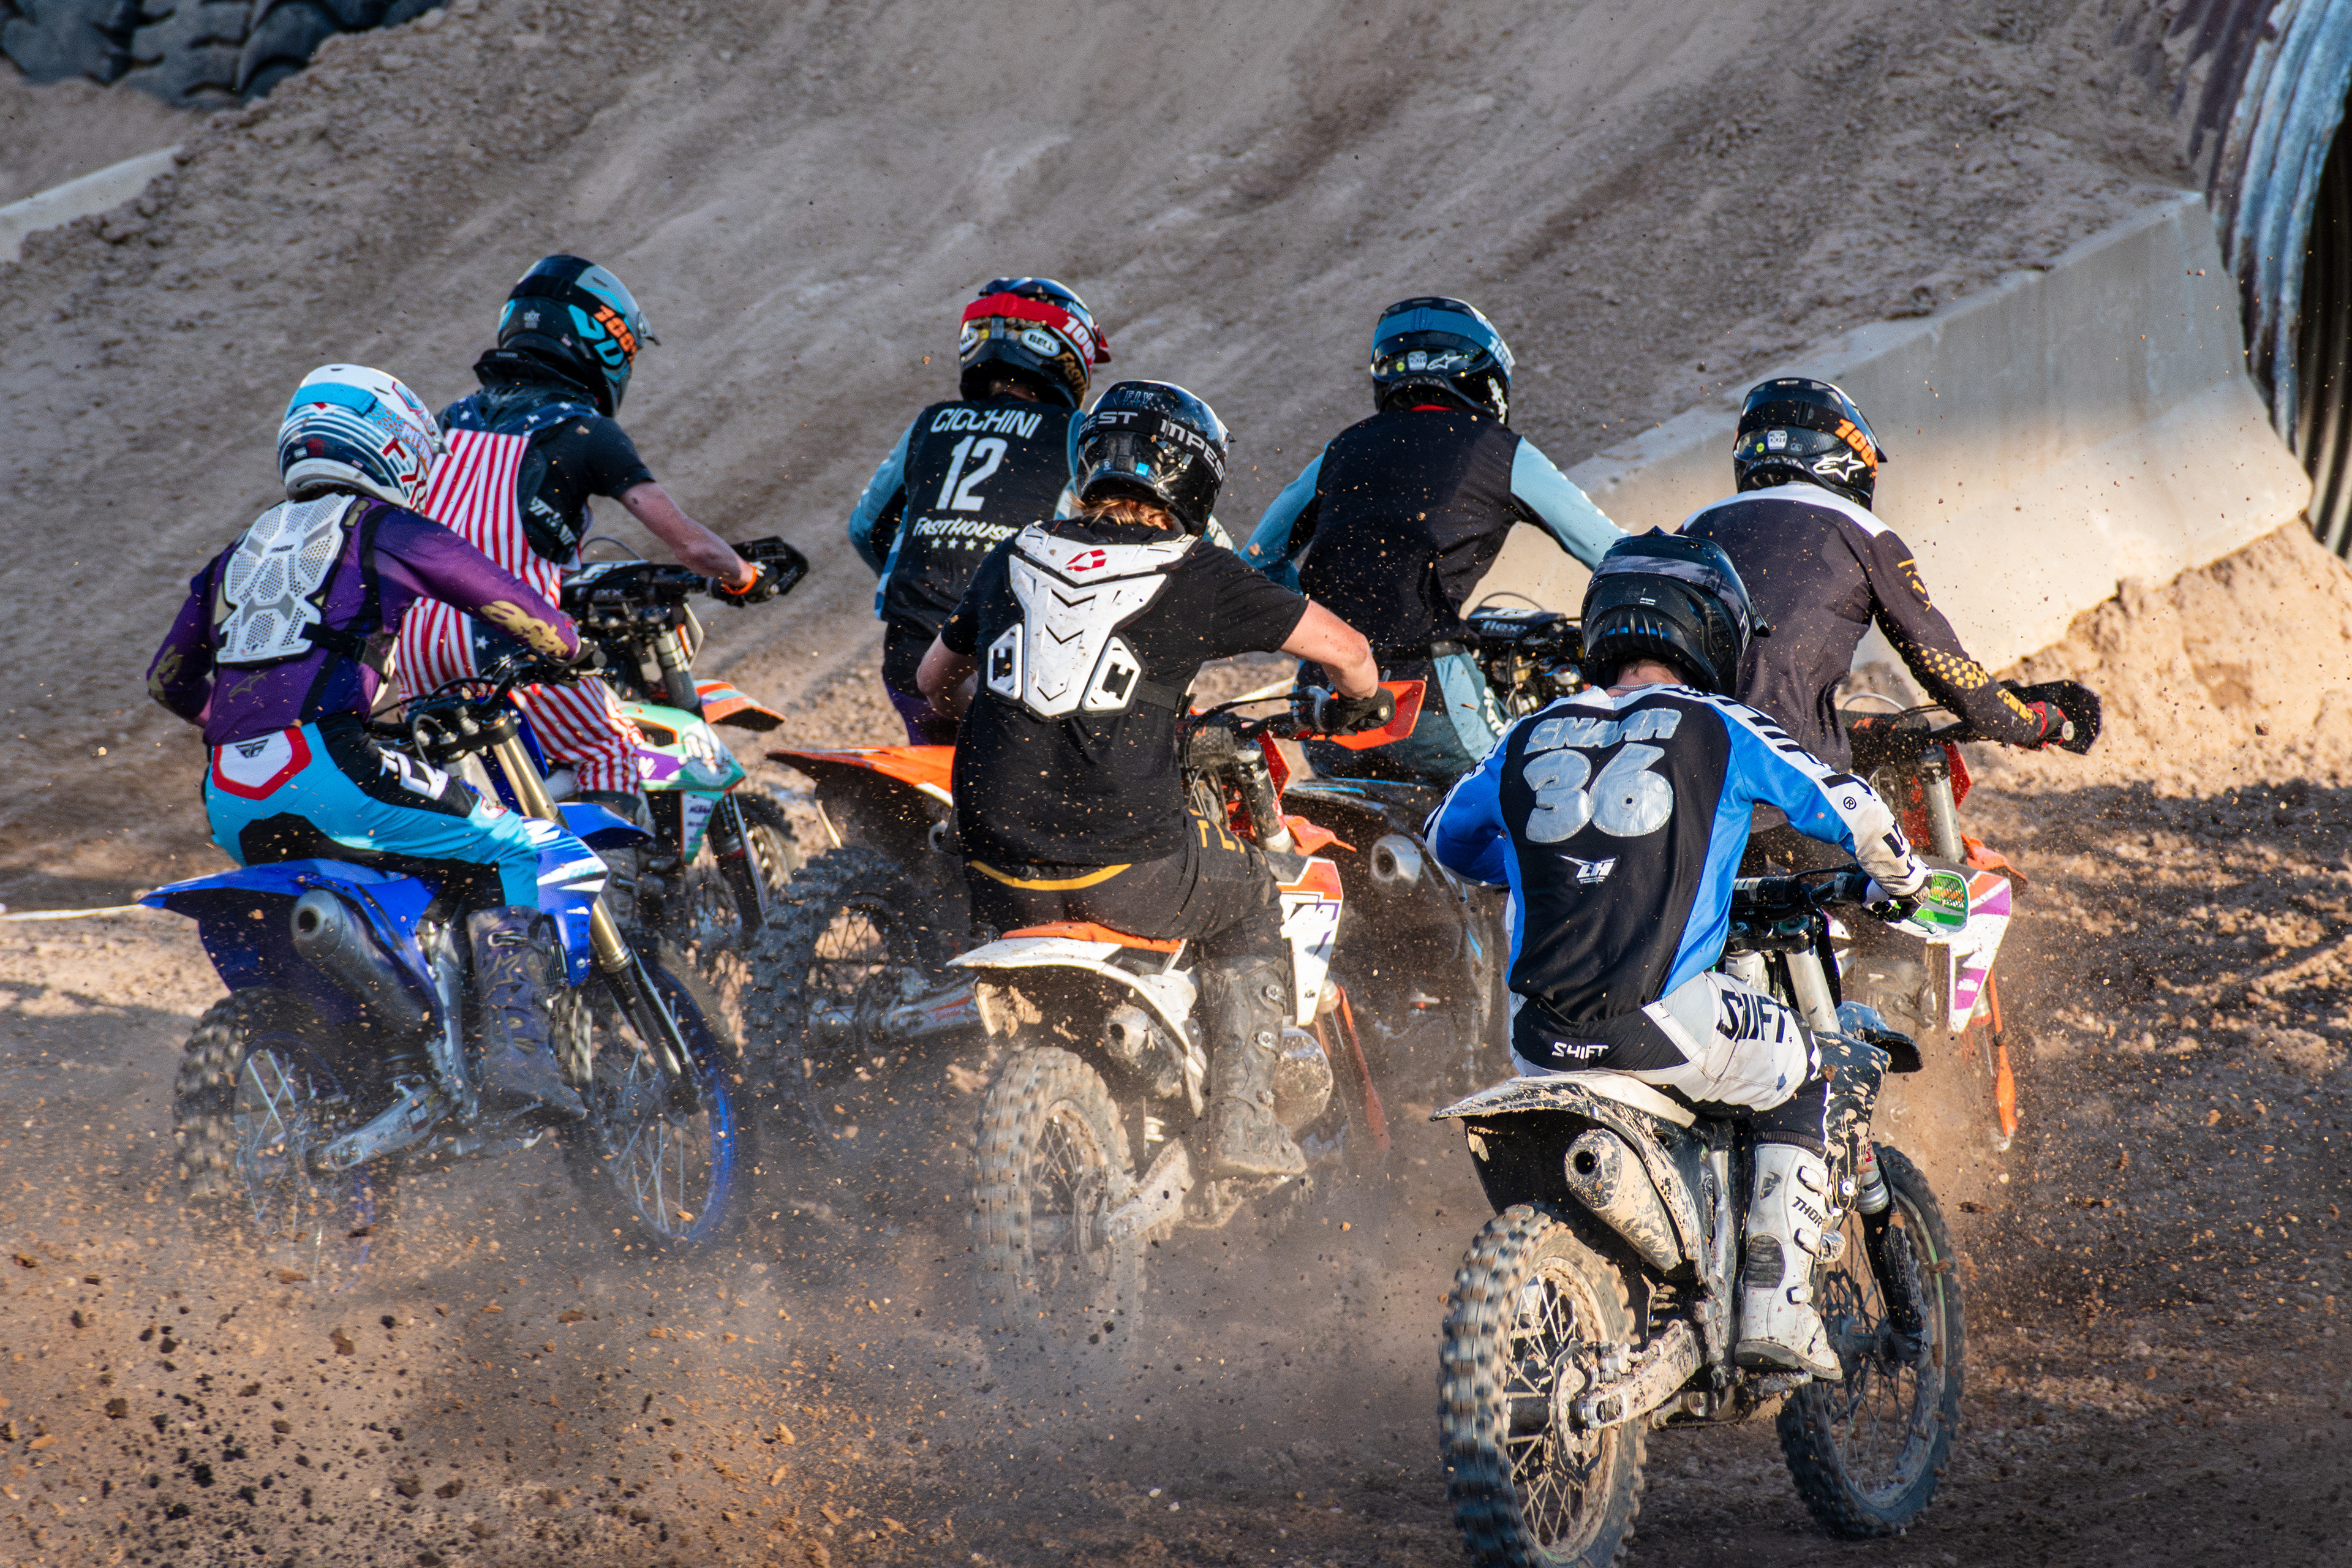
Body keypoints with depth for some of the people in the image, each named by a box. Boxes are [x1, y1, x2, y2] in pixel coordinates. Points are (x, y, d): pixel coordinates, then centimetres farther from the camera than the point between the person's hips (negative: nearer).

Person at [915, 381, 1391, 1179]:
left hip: (1002, 880, 3)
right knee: (1247, 899, 26)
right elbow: (1344, 647, 8)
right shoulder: (1196, 575, -1)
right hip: (1128, 860, -3)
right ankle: (1241, 1121, 18)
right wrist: (1355, 703, 31)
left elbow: (935, 680, 25)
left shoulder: (1016, 558, 11)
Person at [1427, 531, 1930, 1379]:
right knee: (1804, 1073, 22)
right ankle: (1775, 1306, 12)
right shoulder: (1721, 731, 4)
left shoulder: (1529, 741, 15)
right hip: (1662, 1016, -4)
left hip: (1540, 1034, 4)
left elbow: (1450, 838, 32)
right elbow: (1854, 813, 13)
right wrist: (1900, 881, 35)